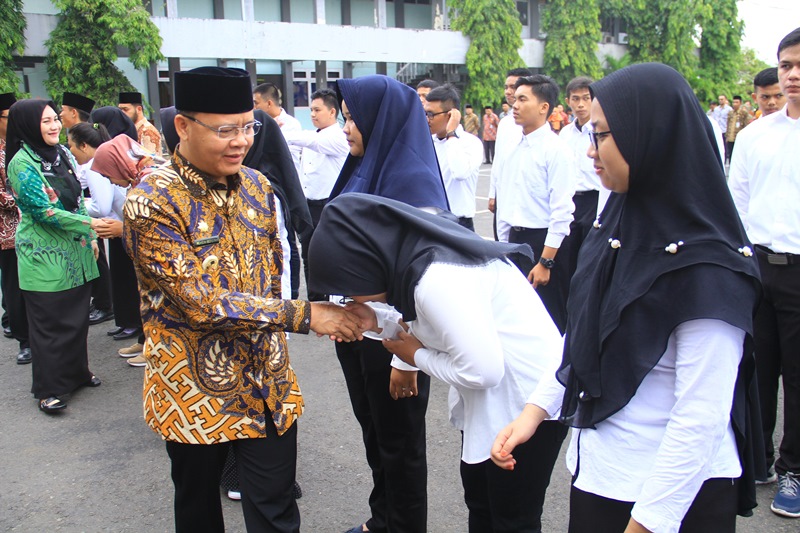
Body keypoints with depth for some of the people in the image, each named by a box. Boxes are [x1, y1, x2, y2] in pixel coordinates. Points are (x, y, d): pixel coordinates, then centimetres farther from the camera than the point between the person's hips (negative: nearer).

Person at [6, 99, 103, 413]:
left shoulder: (62, 153, 8)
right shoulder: (22, 163, -13)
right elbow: (44, 211, -19)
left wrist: (90, 237, 12)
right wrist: (91, 224, -22)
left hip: (76, 252, 7)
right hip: (45, 256, -7)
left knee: (77, 316, 14)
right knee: (50, 323, 1)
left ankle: (76, 372, 30)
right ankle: (49, 389, 13)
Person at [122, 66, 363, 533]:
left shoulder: (258, 187, 2)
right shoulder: (152, 203, -17)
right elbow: (201, 301, -24)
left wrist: (273, 337, 12)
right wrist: (302, 315, -27)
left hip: (268, 380, 4)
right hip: (196, 387, -4)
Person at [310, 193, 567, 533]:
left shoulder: (436, 280, -32)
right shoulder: (418, 250, -3)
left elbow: (483, 371, -29)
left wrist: (417, 357, -12)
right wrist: (380, 321, -4)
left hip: (529, 400, -9)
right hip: (495, 396, 10)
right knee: (479, 504, 24)